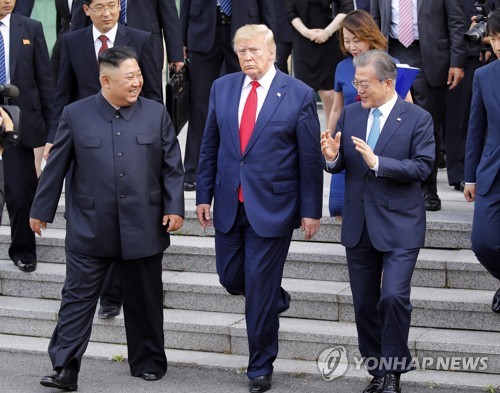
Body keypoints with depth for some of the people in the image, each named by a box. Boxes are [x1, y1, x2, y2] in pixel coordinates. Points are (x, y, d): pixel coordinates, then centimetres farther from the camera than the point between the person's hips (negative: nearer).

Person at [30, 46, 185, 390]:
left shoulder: (156, 114, 2)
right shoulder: (76, 115, 0)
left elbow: (172, 166, 4)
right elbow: (56, 167, 4)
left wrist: (174, 207, -5)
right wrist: (42, 210, 7)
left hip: (143, 228, 1)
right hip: (90, 229, -1)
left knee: (145, 300, 11)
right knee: (78, 298, -1)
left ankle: (148, 362, 25)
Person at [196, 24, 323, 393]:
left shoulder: (299, 95, -8)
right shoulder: (222, 88, 4)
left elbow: (310, 158, -6)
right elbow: (210, 146, 9)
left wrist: (311, 210, -6)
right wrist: (204, 195, 7)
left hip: (271, 206, -4)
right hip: (229, 204, 5)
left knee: (260, 288, 0)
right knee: (230, 277, 13)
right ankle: (277, 298, 45)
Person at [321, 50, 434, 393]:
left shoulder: (417, 118, -7)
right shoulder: (351, 114, 6)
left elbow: (423, 167, -16)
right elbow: (341, 164, 10)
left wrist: (377, 162, -26)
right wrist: (332, 157, -13)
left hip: (399, 225, -5)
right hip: (358, 225, 5)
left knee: (393, 297, -16)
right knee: (364, 304, 10)